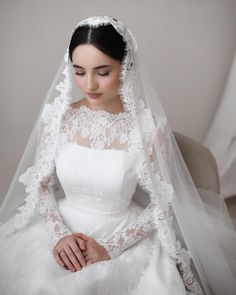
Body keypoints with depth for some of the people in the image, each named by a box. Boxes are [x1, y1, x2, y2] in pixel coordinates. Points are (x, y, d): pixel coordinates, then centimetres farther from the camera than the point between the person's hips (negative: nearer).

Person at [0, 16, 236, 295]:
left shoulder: (149, 127, -14)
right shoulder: (56, 116, -6)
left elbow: (162, 205, -7)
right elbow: (40, 184, 2)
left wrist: (110, 247, -15)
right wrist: (58, 234, -12)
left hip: (124, 237, -1)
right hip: (62, 229, 2)